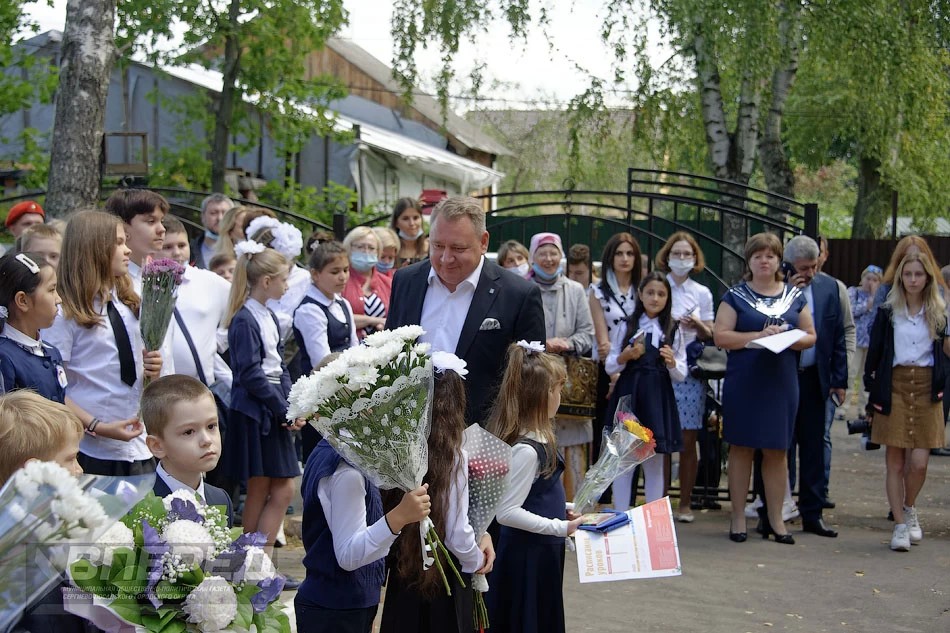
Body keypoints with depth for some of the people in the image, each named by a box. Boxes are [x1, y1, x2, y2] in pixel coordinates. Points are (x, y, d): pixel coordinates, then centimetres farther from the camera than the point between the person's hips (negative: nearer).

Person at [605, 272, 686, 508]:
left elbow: (681, 375, 7)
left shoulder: (673, 330, 6)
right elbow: (609, 367, 5)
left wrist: (672, 362, -14)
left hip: (657, 400, 1)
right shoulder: (626, 326, 4)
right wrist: (625, 356, -14)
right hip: (628, 396, -1)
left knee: (654, 464, 5)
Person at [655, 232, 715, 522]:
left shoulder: (702, 293, 10)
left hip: (691, 373, 1)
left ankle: (685, 503, 11)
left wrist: (697, 326, -9)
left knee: (688, 441, 2)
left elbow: (709, 337, 11)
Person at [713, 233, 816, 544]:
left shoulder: (795, 296, 11)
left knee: (777, 450, 6)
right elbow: (720, 336, -6)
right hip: (743, 381, -2)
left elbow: (810, 336, 11)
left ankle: (775, 518, 15)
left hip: (782, 381, 3)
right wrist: (759, 335, -16)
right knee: (741, 447, 2)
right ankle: (738, 517, 10)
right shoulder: (735, 296, 2)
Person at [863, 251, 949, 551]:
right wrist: (873, 394, 1)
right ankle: (900, 525, 10)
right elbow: (874, 354, 4)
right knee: (895, 462, 0)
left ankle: (909, 509, 22)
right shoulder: (887, 312, 4)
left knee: (919, 461, -6)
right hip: (894, 388, 0)